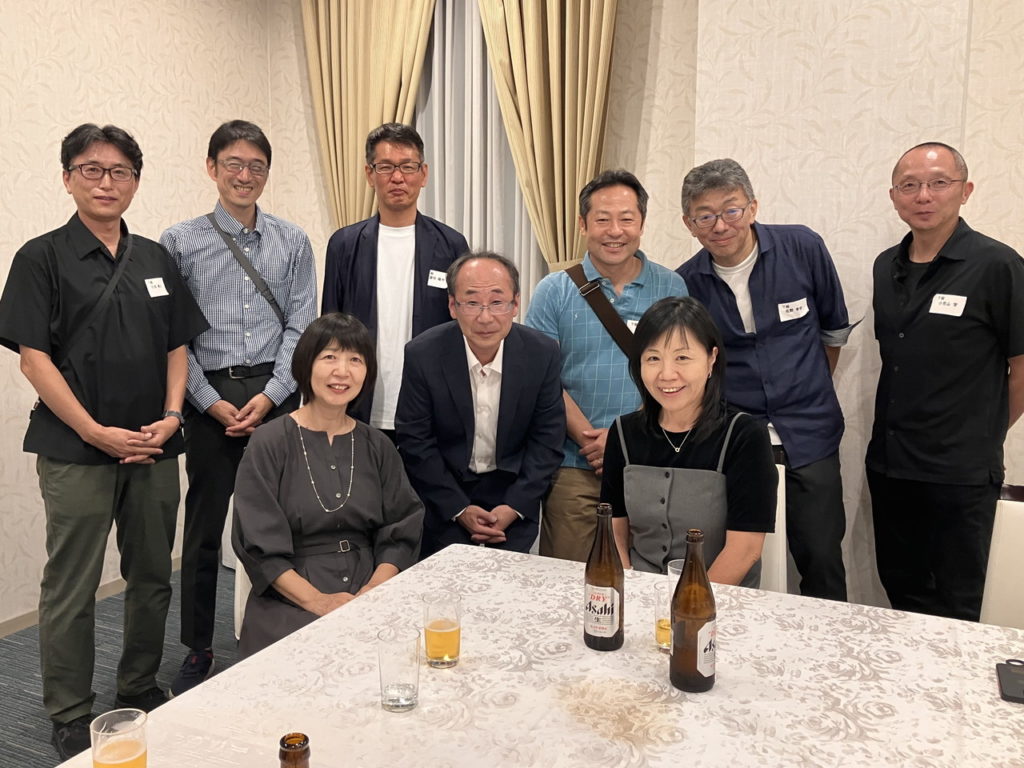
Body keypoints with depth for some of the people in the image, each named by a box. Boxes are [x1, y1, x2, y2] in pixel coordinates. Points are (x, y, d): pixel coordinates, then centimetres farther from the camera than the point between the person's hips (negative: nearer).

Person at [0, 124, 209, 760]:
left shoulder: (155, 260, 11)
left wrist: (171, 416, -3)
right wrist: (96, 432, -13)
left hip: (154, 447, 4)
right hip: (77, 451, -4)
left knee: (153, 576, 12)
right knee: (71, 588, 4)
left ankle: (141, 689, 31)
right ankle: (72, 719, 20)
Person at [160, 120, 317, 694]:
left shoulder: (293, 243, 6)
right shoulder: (181, 243, 2)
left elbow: (301, 326, 2)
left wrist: (269, 396, -8)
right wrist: (213, 402, -8)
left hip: (278, 396, 1)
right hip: (210, 398, -1)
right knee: (205, 528, 7)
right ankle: (198, 652, 24)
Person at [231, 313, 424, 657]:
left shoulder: (377, 447, 11)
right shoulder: (269, 444, 0)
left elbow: (402, 531, 7)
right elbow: (259, 544, -6)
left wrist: (376, 586, -11)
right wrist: (315, 599, -17)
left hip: (368, 592, 4)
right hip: (289, 599, -3)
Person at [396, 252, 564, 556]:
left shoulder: (543, 353, -12)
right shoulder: (422, 354, -16)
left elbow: (547, 439, -6)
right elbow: (414, 441, -10)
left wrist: (514, 506, -13)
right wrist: (458, 508, -14)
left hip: (514, 495, 1)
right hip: (444, 499, -1)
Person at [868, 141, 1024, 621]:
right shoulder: (887, 267, 7)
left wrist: (983, 436, 3)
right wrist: (899, 435, 10)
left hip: (959, 474, -5)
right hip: (889, 465, 6)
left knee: (953, 609, 9)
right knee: (902, 595, 18)